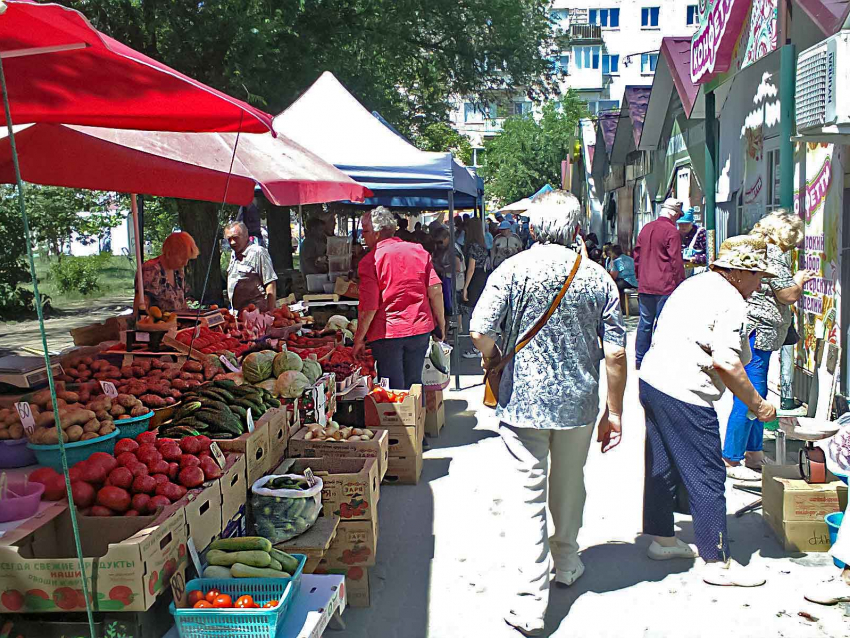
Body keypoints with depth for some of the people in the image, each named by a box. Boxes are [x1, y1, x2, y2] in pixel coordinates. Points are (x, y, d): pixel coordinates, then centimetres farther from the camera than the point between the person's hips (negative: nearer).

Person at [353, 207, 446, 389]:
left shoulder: (369, 261, -11)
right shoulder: (419, 251, 3)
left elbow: (369, 306, -15)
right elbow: (435, 291, -1)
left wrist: (359, 339, -5)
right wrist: (441, 323, 9)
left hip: (387, 333, -4)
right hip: (421, 329, 4)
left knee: (393, 390, 6)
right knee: (414, 384, 17)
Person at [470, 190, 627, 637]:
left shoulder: (513, 270, -9)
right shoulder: (598, 278, -2)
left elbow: (481, 332, -18)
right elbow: (615, 353, -2)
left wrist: (493, 361, 4)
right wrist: (614, 412, 7)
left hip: (523, 402, -3)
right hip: (579, 403, 3)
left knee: (528, 495, 2)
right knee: (569, 486, 22)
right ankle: (567, 564, 43)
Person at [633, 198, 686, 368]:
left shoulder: (646, 228, 10)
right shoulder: (671, 231, -11)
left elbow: (636, 255, 16)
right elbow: (676, 261, -13)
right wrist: (680, 284, -6)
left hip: (644, 286, 6)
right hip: (665, 286, -6)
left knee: (645, 323, 13)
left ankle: (640, 359, 18)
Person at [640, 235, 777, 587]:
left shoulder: (694, 284, 16)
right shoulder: (730, 301, -12)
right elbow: (726, 363, -19)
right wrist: (758, 405, -9)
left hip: (651, 380, 10)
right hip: (684, 396, -10)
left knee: (661, 468, 19)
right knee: (707, 478, 0)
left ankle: (662, 539, 32)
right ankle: (718, 563, 9)